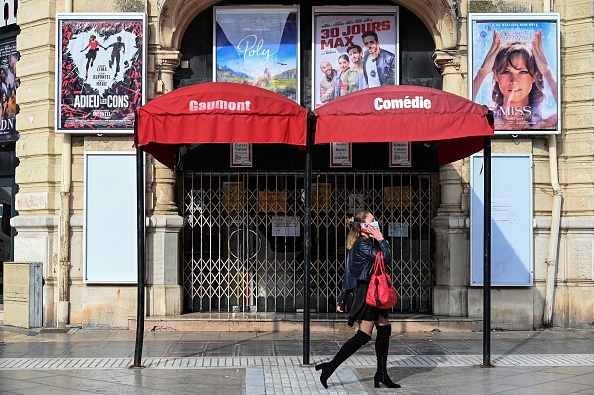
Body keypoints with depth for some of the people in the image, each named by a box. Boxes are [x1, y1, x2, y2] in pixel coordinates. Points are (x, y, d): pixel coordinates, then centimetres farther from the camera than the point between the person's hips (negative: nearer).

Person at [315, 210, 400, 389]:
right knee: (363, 336, -9)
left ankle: (381, 374, 11)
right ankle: (330, 367, -8)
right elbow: (386, 259, -22)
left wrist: (342, 299, 18)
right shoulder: (363, 245, -14)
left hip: (372, 293, 10)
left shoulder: (361, 244, 17)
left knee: (384, 330, 9)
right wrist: (382, 240, -8)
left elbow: (349, 274, 17)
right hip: (367, 293, -10)